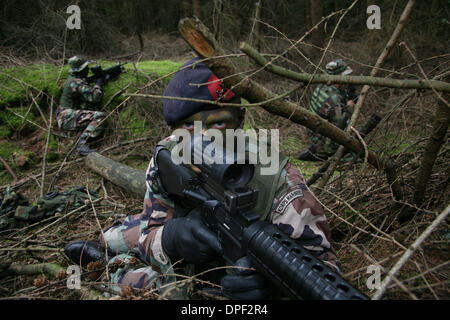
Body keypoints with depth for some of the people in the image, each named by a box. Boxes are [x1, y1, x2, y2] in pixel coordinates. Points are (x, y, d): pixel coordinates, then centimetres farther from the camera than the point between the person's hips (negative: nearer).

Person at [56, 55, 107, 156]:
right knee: (100, 117, -23)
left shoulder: (72, 78, 12)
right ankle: (81, 144, -31)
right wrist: (98, 84, -4)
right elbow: (95, 97, -22)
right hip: (68, 117, -10)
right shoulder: (76, 83, -17)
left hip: (65, 118, 10)